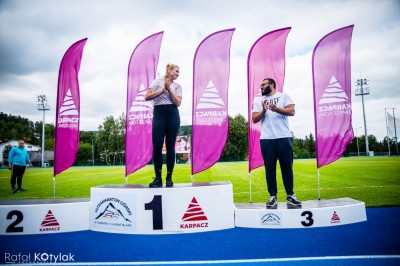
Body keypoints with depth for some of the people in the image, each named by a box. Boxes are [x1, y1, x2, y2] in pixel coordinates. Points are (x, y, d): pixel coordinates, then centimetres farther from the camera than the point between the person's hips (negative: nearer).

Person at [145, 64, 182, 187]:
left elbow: (178, 103, 0)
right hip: (159, 113, -1)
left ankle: (169, 177, 6)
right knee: (157, 145, -7)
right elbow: (147, 97, 1)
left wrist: (169, 89, -4)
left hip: (172, 114, 1)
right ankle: (158, 178, 2)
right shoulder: (157, 81, 10)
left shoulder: (177, 86, 14)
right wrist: (162, 90, -3)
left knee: (170, 146, -1)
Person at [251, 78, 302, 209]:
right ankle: (272, 196, 8)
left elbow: (291, 111, -3)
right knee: (270, 168, 1)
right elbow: (254, 119, 6)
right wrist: (264, 111, -11)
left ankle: (290, 195, 14)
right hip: (266, 139, 2)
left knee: (287, 167, 3)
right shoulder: (258, 100, 15)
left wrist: (276, 109, -18)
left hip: (284, 137, -1)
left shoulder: (283, 96, 10)